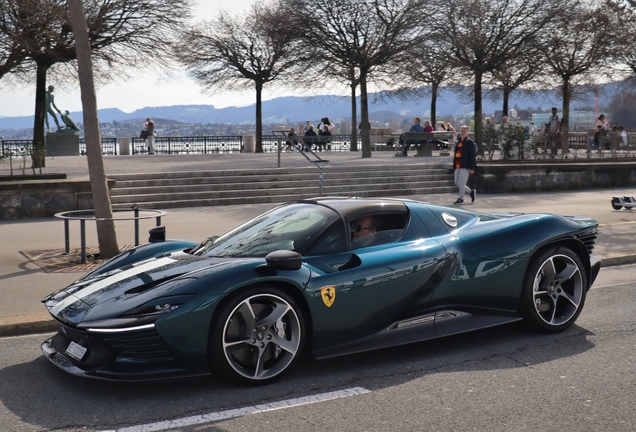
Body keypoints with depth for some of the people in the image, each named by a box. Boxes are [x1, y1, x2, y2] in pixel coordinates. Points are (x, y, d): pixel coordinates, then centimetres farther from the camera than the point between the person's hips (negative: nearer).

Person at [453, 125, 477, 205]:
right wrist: (454, 165, 18)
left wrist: (472, 168, -15)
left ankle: (461, 199, 4)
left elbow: (473, 155, -10)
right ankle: (471, 192, 27)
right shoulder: (458, 142, 15)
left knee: (461, 182, -7)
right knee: (457, 182, 11)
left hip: (465, 166, -8)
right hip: (458, 166, 8)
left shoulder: (470, 142, -6)